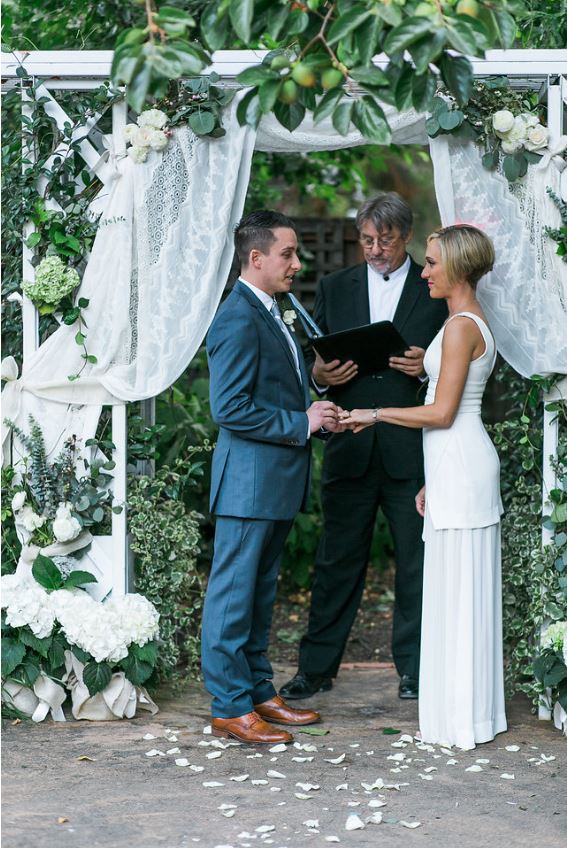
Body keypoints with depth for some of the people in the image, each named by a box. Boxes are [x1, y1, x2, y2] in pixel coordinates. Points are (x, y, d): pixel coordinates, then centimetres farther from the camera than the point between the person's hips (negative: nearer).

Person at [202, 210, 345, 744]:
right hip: (249, 480, -10)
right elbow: (231, 409, -23)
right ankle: (230, 708, 3)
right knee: (233, 596, -2)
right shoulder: (238, 320, -17)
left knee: (260, 594, 17)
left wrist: (315, 414, 6)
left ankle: (258, 692, 25)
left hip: (276, 480, 10)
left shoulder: (268, 315, 15)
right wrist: (301, 424, -17)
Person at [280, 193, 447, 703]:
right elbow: (315, 365, 13)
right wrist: (322, 374, -10)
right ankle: (317, 668, 14)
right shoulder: (334, 289, 11)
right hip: (350, 449, 1)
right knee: (337, 561, 6)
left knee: (417, 562, 5)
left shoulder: (438, 290, 5)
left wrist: (428, 367, -14)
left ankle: (415, 669, 17)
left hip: (413, 450, -1)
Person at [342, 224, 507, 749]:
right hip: (457, 466, 10)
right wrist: (431, 483, 21)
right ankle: (471, 711, 18)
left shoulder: (460, 327, -15)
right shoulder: (473, 323, 16)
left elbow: (442, 413, -18)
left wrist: (375, 415, -9)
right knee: (462, 590, 12)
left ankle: (462, 719, 1)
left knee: (457, 589, -5)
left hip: (459, 466, -10)